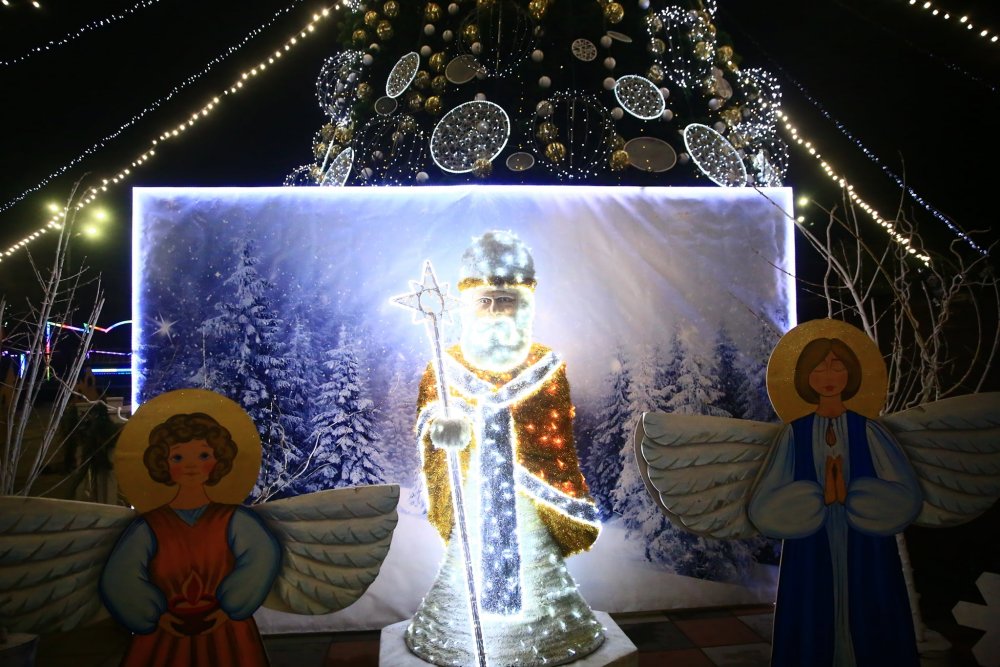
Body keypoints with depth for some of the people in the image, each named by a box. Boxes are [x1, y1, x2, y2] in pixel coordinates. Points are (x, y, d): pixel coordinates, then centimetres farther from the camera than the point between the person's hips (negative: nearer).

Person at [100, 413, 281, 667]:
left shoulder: (234, 520, -5)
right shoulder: (149, 527, -3)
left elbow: (262, 558, -16)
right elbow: (119, 579, -6)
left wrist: (229, 607, -20)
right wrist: (155, 615, -11)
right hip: (166, 638, 1)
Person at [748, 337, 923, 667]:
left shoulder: (868, 431, 1)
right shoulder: (795, 434, -1)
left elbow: (906, 499, -4)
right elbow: (763, 509, -7)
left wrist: (850, 496, -16)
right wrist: (821, 498, -18)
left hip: (866, 560, 1)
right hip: (811, 559, 0)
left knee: (872, 640, 8)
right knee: (812, 640, 6)